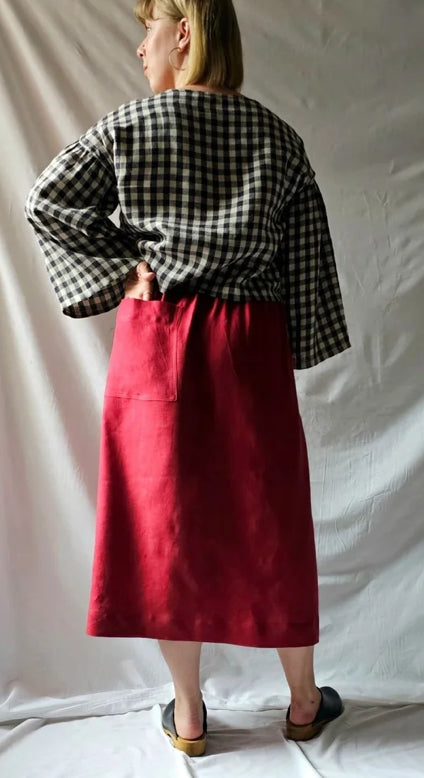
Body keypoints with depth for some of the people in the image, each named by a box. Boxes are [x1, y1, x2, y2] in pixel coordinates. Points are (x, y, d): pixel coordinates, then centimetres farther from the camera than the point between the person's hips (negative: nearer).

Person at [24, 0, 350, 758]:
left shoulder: (128, 126, -4)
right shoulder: (277, 137, 2)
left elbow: (45, 202, -6)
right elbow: (308, 257, 3)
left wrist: (122, 269, -1)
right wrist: (298, 350, 11)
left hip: (156, 344, -1)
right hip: (250, 350, 2)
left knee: (167, 521, 9)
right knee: (269, 520, 12)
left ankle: (188, 715, 22)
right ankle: (304, 701, 28)